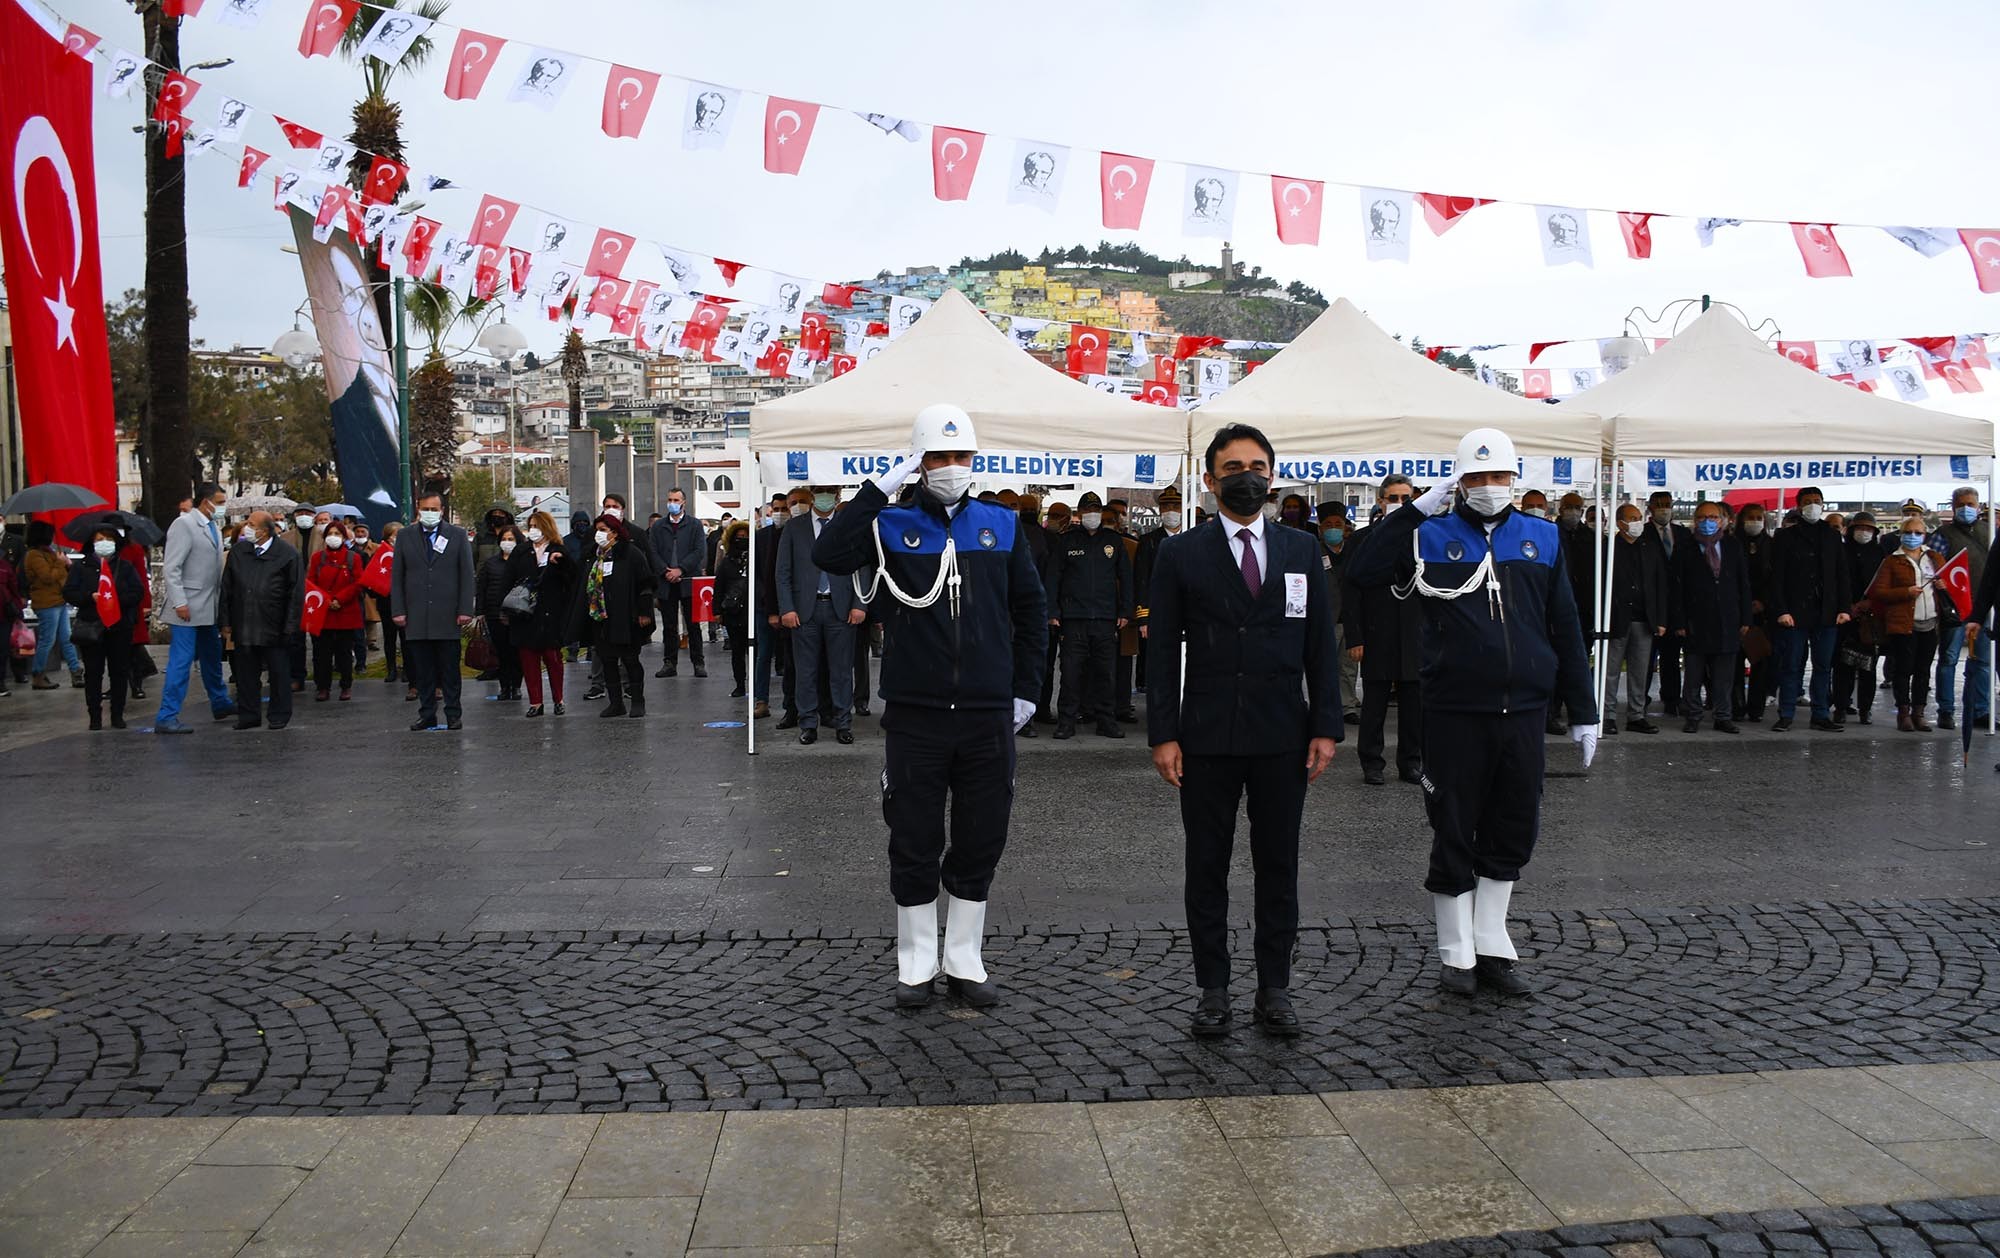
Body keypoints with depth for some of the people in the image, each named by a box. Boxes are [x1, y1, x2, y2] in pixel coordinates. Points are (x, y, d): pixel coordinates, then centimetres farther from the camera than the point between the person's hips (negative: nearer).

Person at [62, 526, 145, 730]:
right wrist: (91, 597, -16)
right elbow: (68, 593, 1)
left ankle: (118, 715, 11)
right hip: (91, 627, 0)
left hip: (120, 626, 0)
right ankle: (95, 716, 7)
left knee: (119, 671, 4)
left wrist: (118, 600, -16)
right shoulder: (81, 567, 8)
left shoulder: (125, 567, 9)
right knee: (93, 673, 2)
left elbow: (138, 592, 0)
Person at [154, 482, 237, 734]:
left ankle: (220, 704, 34)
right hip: (188, 608, -8)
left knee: (212, 658, 20)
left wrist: (222, 605, 10)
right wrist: (179, 603, -21)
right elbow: (171, 568, -16)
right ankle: (167, 717, -4)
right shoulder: (184, 525, -11)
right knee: (181, 661, -8)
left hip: (210, 608, 8)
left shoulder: (214, 528, 13)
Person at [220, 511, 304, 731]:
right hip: (243, 626, 4)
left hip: (274, 628, -4)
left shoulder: (287, 554, -5)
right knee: (246, 673, 9)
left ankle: (280, 716, 16)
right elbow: (227, 589, 11)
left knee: (278, 673, 5)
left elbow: (296, 593, -5)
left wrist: (290, 627, -9)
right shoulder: (238, 552, 8)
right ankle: (249, 715, 18)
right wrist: (227, 622, 5)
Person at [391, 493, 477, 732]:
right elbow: (396, 576, 8)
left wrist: (465, 610, -4)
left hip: (448, 614, -1)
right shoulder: (405, 536, 10)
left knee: (450, 668, 3)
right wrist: (398, 610, 0)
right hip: (416, 616, 1)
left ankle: (453, 715, 9)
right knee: (422, 669, 5)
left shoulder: (457, 535, 6)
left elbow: (466, 575, 3)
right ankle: (427, 714, 12)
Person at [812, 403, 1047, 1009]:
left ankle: (964, 960, 24)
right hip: (914, 715, -2)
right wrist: (882, 487, -17)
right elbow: (829, 554, -18)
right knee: (915, 845, 6)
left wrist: (1025, 689, 8)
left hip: (989, 715, 2)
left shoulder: (1002, 525, 8)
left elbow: (1030, 610, 13)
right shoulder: (891, 525, 2)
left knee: (980, 844, 10)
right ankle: (917, 963, 21)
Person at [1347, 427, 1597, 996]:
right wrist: (1417, 509, -14)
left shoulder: (1541, 538, 9)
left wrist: (1583, 711, 8)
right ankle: (1458, 954, 19)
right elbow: (1364, 571, -16)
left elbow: (1565, 629, 11)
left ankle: (1492, 947, 25)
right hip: (1454, 712, -3)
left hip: (1522, 712, 3)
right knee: (1454, 832, 5)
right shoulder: (1431, 537, 0)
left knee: (1512, 829, 11)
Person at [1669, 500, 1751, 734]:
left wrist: (1745, 618, 4)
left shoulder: (1733, 547, 10)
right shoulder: (1685, 550, 1)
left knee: (1724, 675, 6)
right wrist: (1679, 623, -8)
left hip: (1728, 622, 2)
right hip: (1695, 624, -2)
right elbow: (1676, 589, -2)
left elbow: (1744, 584, 10)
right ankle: (1692, 717, 13)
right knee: (1694, 675, 3)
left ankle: (1723, 718, 15)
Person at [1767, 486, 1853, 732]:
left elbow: (1841, 574, 13)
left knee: (1824, 666, 6)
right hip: (1795, 613, -3)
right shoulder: (1786, 536, 2)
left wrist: (1844, 608, 4)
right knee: (1791, 666, -1)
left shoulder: (1832, 536, 13)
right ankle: (1786, 715, 4)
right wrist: (1781, 610, -11)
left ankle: (1821, 715, 11)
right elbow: (1777, 576, -3)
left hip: (1826, 614, 3)